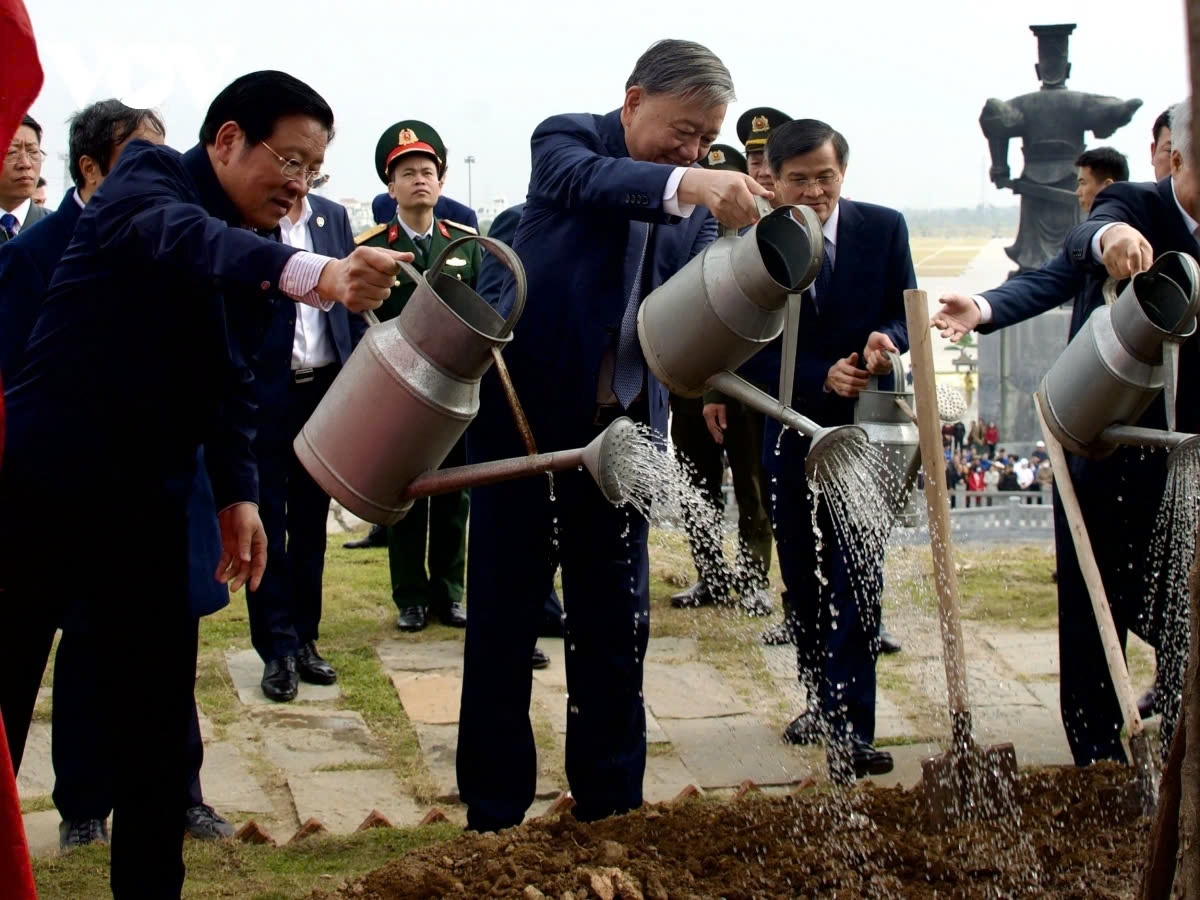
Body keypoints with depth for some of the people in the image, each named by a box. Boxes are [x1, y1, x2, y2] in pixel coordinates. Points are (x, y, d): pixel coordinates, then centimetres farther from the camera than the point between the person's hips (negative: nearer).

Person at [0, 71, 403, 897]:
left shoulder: (256, 250, 9)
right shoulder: (149, 176, -11)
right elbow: (174, 236, -35)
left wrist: (237, 491, 6)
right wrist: (312, 272, -51)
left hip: (147, 501, 6)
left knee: (160, 716, 7)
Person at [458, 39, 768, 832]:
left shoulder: (697, 204, 5)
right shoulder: (567, 139, -7)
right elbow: (585, 181, -31)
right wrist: (687, 186, -49)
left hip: (622, 429, 4)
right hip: (528, 413, -4)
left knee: (617, 623, 9)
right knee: (504, 617, 3)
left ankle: (611, 804, 23)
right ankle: (495, 813, 14)